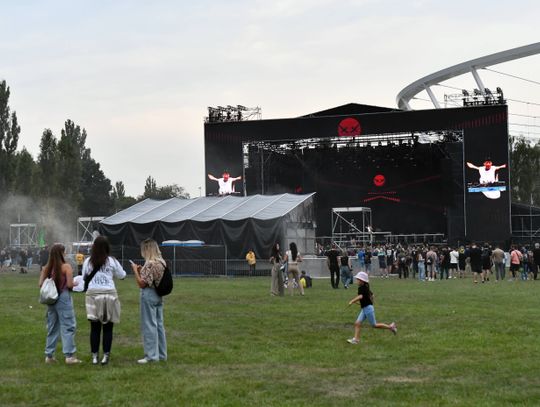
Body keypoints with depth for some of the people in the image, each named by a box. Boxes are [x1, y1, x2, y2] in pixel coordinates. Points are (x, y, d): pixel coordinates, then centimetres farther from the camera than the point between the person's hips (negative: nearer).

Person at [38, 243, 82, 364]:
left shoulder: (47, 267, 5)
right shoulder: (66, 266, -10)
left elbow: (41, 284, 1)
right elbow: (70, 284, -15)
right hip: (63, 297, -6)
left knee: (52, 327, 15)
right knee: (68, 327, 0)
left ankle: (49, 355, 18)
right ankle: (69, 355, -3)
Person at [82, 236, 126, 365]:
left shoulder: (88, 261, 2)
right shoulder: (112, 261, -1)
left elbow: (84, 278, 12)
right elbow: (122, 276, 9)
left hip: (93, 295, 1)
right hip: (109, 294, -1)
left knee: (95, 327, 4)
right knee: (108, 328, 3)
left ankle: (94, 356, 6)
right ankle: (106, 355, 2)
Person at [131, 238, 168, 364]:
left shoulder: (150, 264, -18)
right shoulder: (161, 262, 9)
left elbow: (142, 283, -18)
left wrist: (136, 270, -8)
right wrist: (141, 270, 11)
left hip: (149, 295, -9)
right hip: (158, 295, 9)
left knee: (149, 325, -3)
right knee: (159, 325, 14)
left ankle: (151, 355, -1)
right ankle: (161, 354, 20)